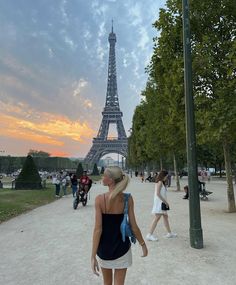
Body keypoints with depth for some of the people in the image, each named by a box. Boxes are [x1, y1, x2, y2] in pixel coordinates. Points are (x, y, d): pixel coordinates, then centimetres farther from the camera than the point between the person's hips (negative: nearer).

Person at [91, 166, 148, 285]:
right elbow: (134, 227, -8)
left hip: (104, 248, 0)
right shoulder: (128, 199, -13)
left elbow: (98, 229, -18)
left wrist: (93, 256, -12)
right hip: (122, 248, 0)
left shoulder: (100, 199, -18)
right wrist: (143, 245, 8)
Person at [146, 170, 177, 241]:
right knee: (157, 218, -9)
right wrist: (165, 201, -18)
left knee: (165, 216, 18)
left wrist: (165, 202, 9)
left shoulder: (162, 183, 15)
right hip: (159, 203, -11)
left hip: (162, 203, 11)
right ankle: (149, 235, -6)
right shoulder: (159, 182, -15)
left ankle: (169, 233, 31)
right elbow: (157, 193, -22)